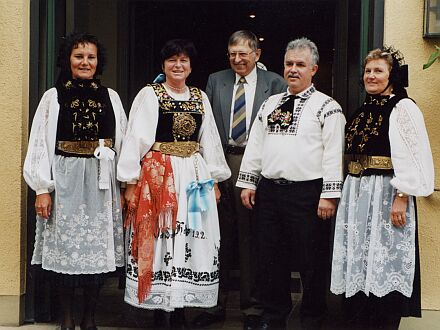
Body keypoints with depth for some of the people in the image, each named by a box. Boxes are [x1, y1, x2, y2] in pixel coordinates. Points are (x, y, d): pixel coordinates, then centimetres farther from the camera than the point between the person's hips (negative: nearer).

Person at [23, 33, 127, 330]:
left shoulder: (110, 97, 9)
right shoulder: (53, 97, 3)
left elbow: (123, 143, 8)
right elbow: (40, 144, 0)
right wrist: (42, 189, -7)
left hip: (101, 183, 2)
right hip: (64, 181, -1)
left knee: (97, 249, 3)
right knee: (65, 247, 2)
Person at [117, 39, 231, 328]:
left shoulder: (201, 97, 12)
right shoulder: (149, 94, -1)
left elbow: (209, 140, 13)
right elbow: (136, 138, -5)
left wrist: (214, 179, 8)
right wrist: (131, 181, -10)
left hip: (194, 175, 4)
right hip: (158, 175, -4)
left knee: (192, 240, 3)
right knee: (160, 238, -2)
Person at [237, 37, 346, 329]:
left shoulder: (327, 107, -2)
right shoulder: (270, 104, 15)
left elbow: (334, 154, -8)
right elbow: (255, 145, 16)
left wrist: (329, 195, -14)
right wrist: (248, 182, 9)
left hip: (308, 193, -5)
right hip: (268, 190, 5)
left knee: (312, 261, 2)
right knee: (270, 258, 12)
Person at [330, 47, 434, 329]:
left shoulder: (402, 108, -7)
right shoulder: (364, 111, 16)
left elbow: (413, 158, -15)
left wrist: (401, 198, -21)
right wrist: (347, 194, 16)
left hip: (386, 195, -8)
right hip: (356, 195, 8)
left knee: (384, 268, -3)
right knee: (360, 264, 11)